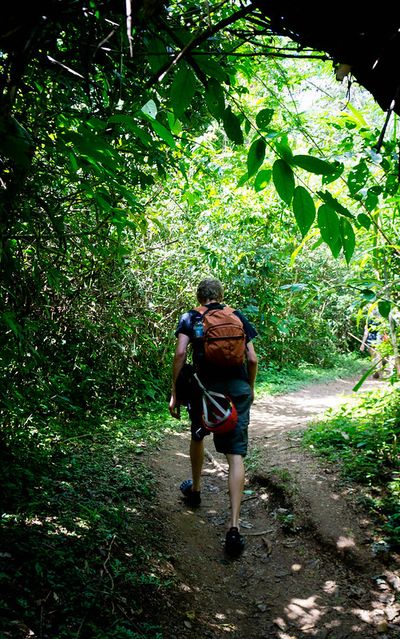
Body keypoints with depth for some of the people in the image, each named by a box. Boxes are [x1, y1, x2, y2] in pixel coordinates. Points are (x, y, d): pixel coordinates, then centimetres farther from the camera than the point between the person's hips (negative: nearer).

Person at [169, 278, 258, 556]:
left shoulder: (190, 318, 8)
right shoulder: (238, 317, 12)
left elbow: (180, 353, -6)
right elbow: (252, 359, 6)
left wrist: (175, 393, -1)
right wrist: (251, 387, 21)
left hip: (205, 386, 0)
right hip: (238, 388, 0)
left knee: (198, 437, 28)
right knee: (236, 455, -3)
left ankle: (195, 489, 47)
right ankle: (234, 526, -11)